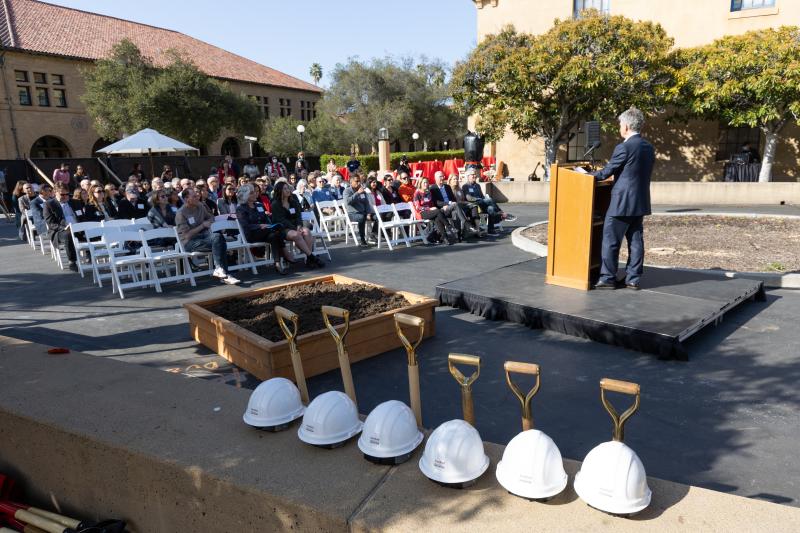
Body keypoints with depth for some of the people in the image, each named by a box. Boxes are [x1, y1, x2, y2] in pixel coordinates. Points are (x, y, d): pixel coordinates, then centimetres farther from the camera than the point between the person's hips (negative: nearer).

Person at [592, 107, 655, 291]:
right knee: (636, 240, 10)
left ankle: (608, 278, 4)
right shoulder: (649, 148, 10)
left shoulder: (624, 147, -14)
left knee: (610, 240, 0)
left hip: (622, 202, -8)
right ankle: (633, 279, 15)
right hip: (640, 202, 8)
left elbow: (608, 171, -9)